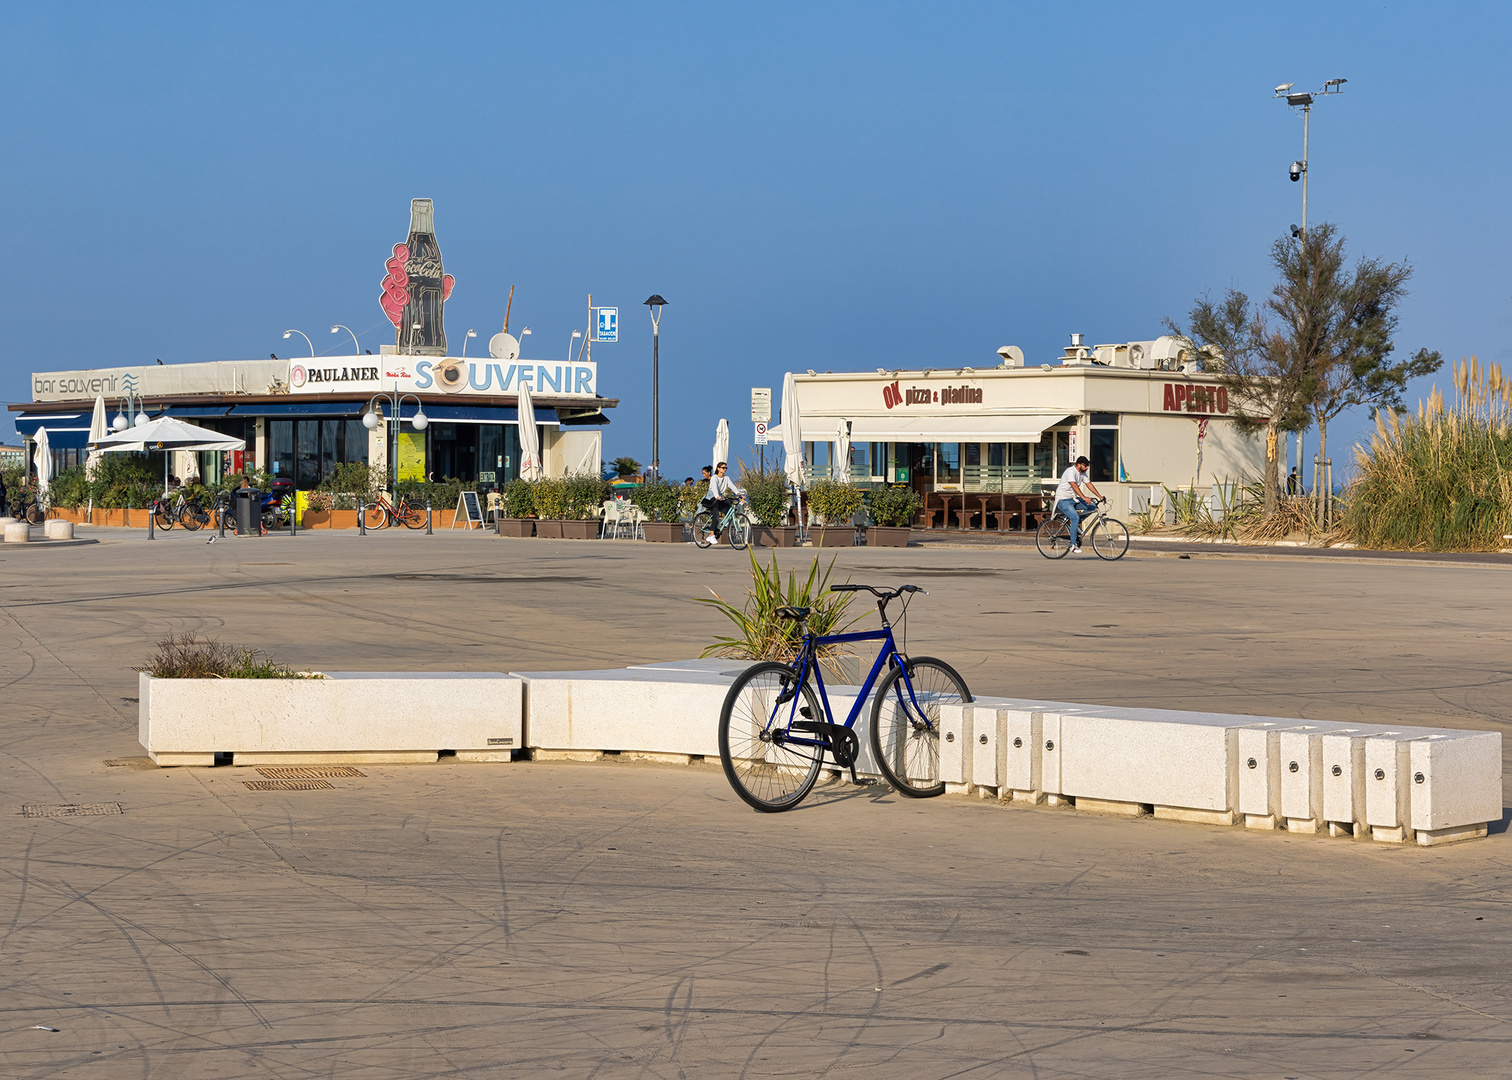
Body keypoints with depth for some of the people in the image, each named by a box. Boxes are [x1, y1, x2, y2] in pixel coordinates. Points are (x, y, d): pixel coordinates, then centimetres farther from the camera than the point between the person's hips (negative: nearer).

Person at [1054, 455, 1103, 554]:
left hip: (1073, 499, 9)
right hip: (1063, 500, -8)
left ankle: (1076, 523, 1)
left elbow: (1089, 484, 6)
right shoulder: (1071, 471, -20)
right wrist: (1084, 498, -44)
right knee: (1075, 517, -28)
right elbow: (1074, 486, -33)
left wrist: (1100, 496, -5)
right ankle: (1073, 545, -22)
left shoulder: (1083, 473, 8)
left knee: (1093, 506, -9)